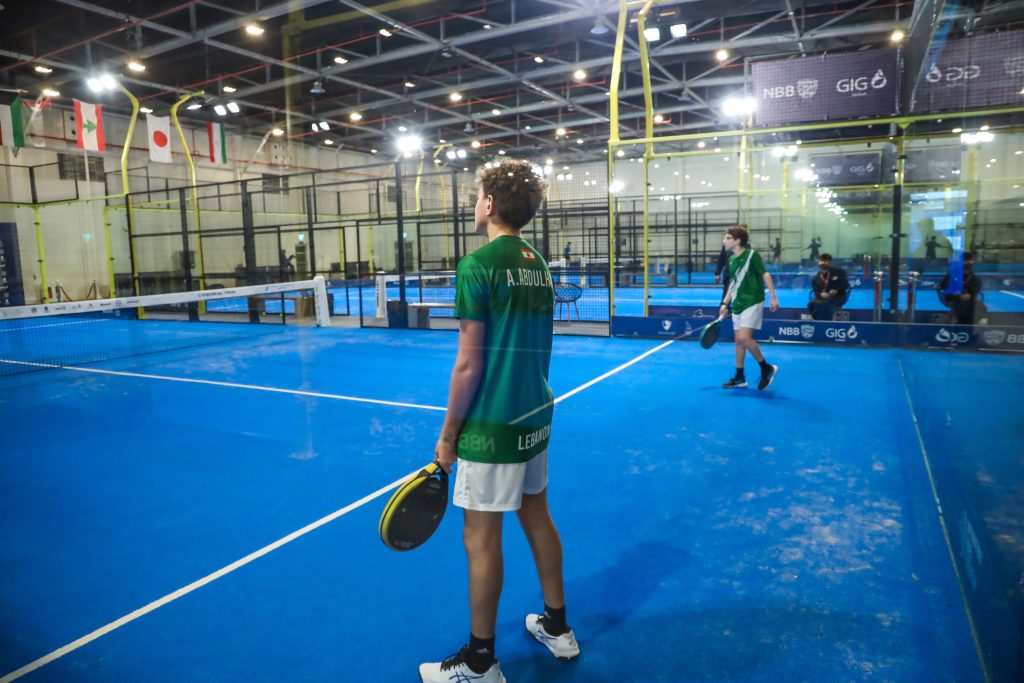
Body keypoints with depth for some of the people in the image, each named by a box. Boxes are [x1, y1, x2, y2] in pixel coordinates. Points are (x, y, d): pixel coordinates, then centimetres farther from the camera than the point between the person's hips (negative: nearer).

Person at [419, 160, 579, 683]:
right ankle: (557, 628, 35)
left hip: (493, 425, -8)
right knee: (537, 517, 20)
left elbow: (469, 364, -17)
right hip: (535, 415, 8)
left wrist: (448, 434, -7)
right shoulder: (538, 264, 8)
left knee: (481, 537, 5)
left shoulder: (478, 265, -16)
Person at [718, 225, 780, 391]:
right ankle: (739, 377, 16)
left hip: (752, 303, -7)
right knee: (738, 340, 8)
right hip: (737, 304, 7)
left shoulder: (752, 255, -10)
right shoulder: (731, 259, 10)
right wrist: (725, 304, 14)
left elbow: (765, 275, -11)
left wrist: (773, 297, -17)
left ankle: (767, 368, 1)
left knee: (745, 338, -17)